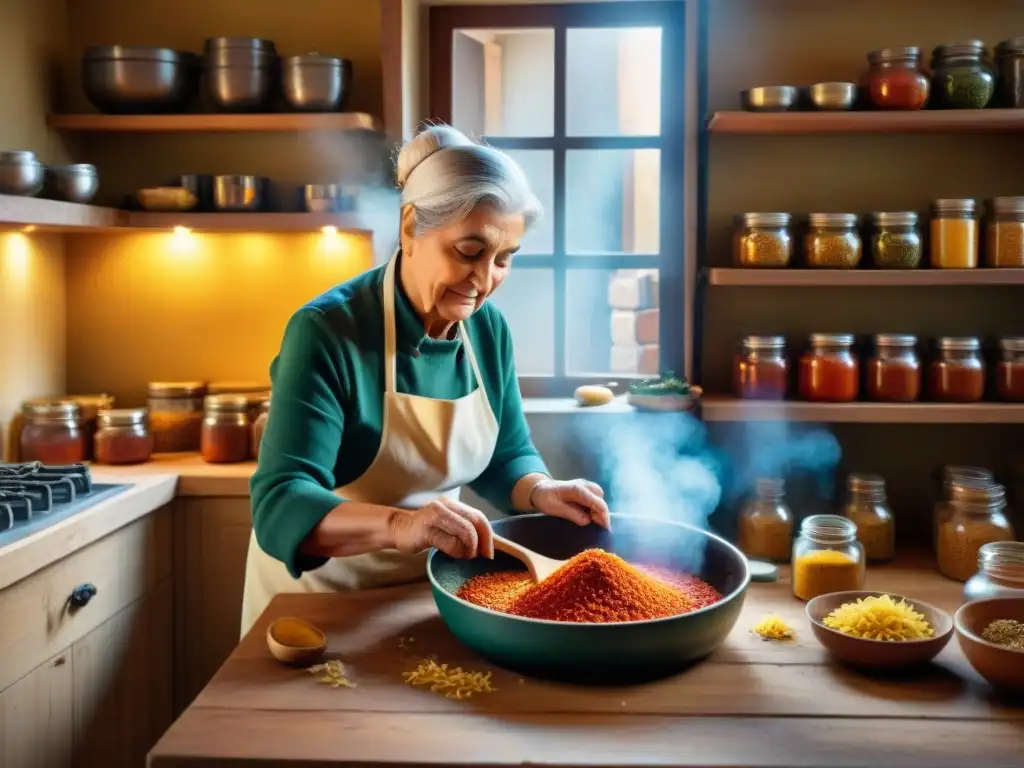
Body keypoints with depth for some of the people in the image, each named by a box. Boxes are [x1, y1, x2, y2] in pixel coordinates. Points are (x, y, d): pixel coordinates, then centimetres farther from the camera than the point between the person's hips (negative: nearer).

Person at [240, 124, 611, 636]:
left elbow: (506, 457, 5)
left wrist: (540, 492, -16)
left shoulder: (489, 329, -6)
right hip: (321, 600, -3)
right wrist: (398, 525, -46)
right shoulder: (326, 331, -22)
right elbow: (279, 506, -30)